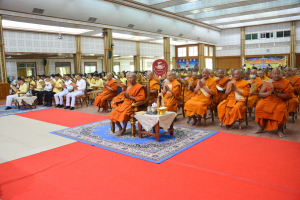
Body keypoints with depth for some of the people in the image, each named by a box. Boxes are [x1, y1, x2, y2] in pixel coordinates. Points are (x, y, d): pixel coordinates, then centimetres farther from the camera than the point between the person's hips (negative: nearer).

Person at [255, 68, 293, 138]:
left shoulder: (286, 83, 4)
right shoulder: (267, 82, 10)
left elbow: (288, 96, -4)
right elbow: (260, 94, 4)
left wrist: (277, 93, -18)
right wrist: (269, 92, -14)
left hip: (280, 101, -2)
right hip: (267, 100, 2)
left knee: (280, 110, -35)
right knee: (258, 108, -27)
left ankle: (280, 130, -15)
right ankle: (261, 128, -12)